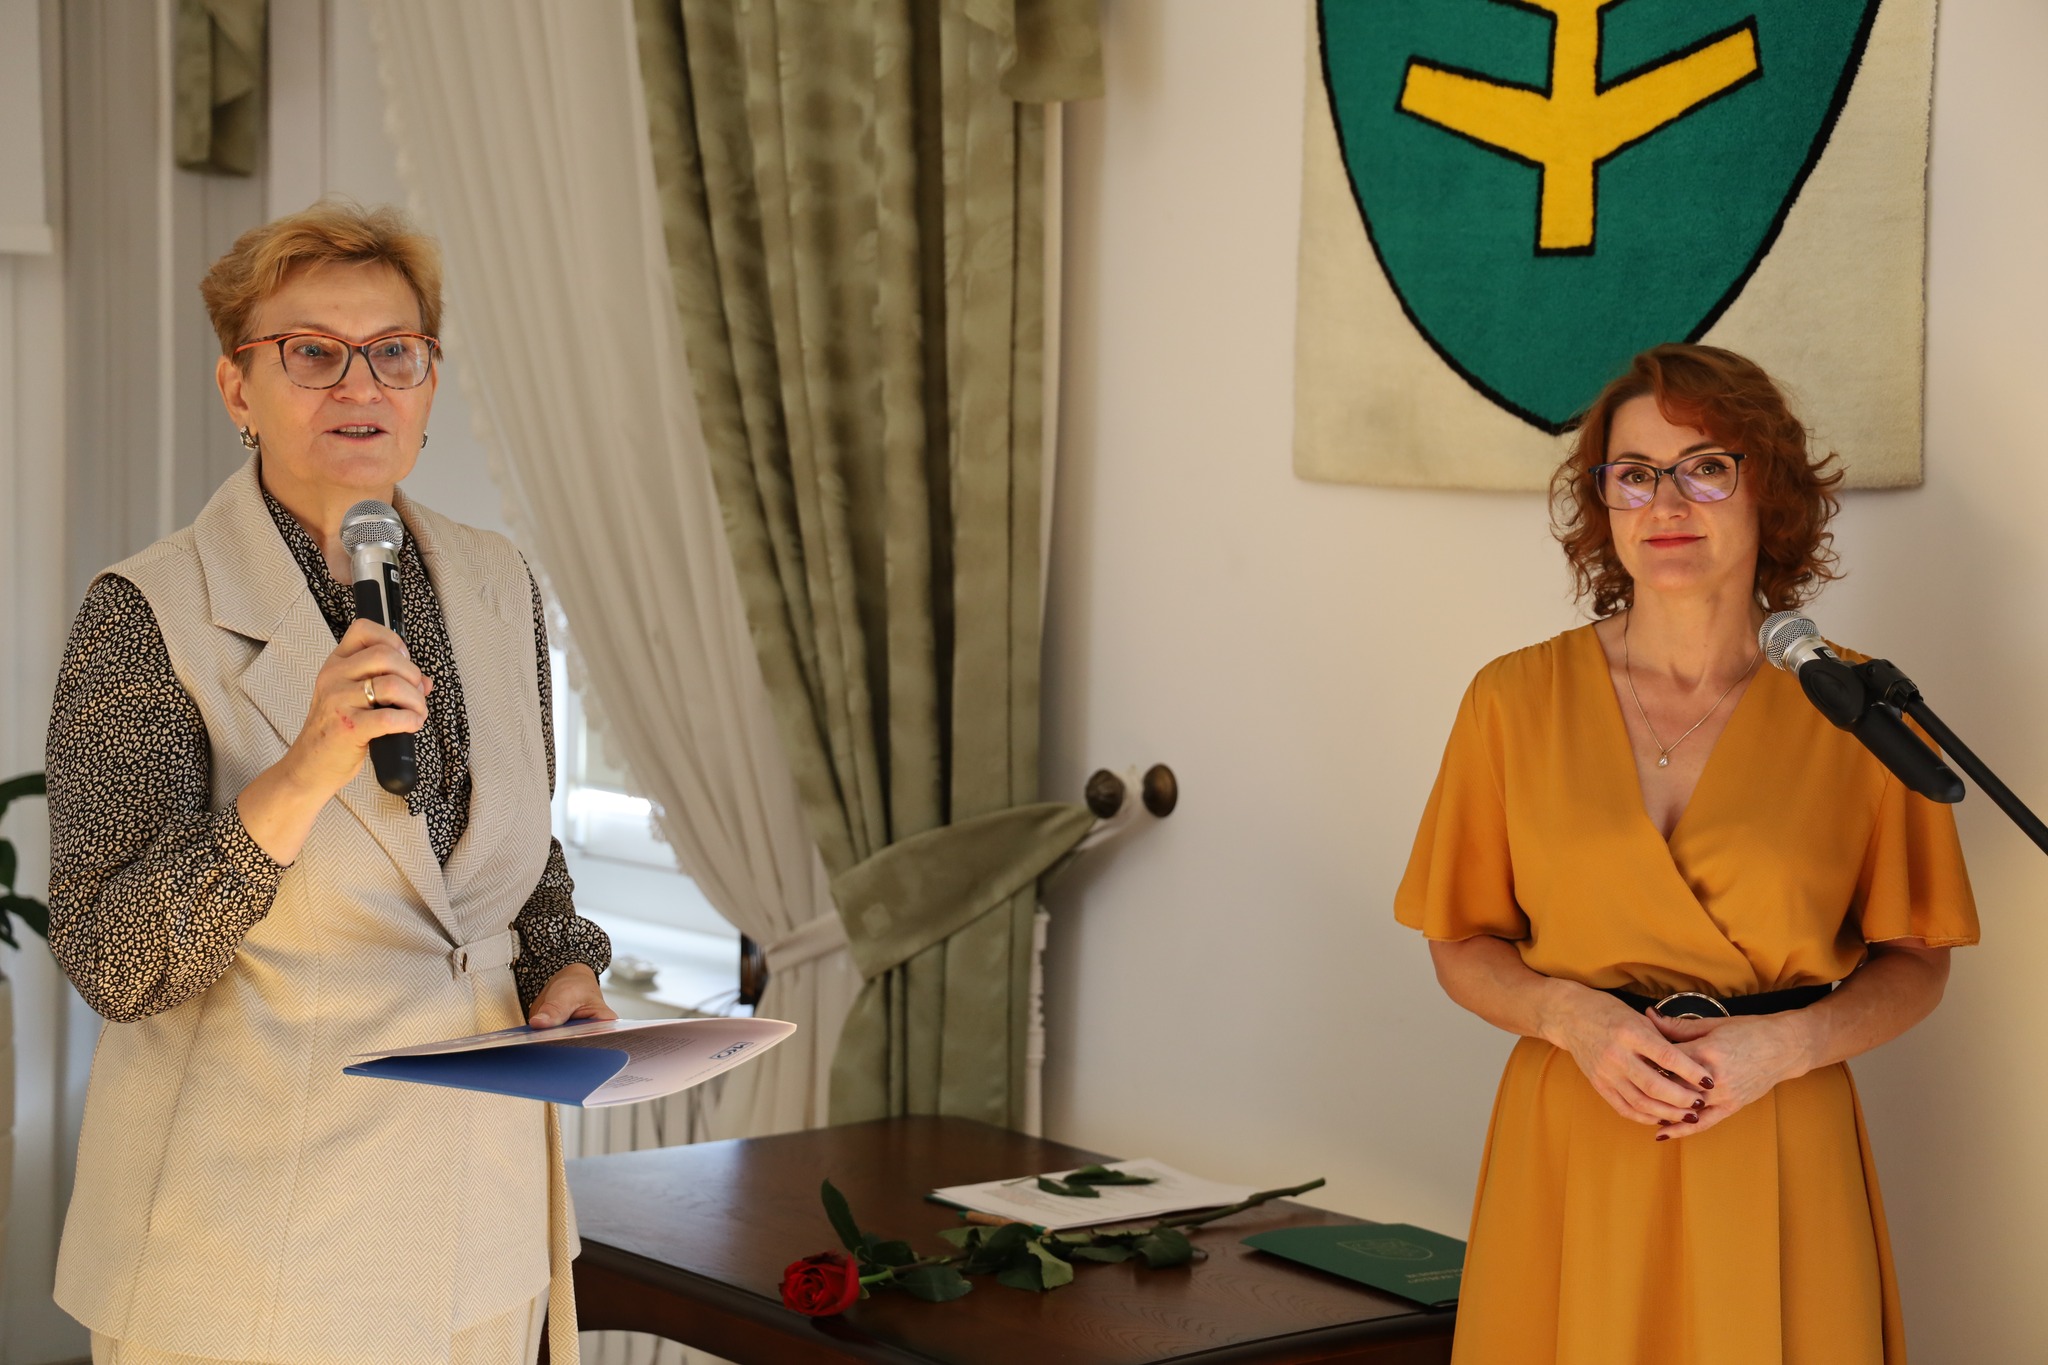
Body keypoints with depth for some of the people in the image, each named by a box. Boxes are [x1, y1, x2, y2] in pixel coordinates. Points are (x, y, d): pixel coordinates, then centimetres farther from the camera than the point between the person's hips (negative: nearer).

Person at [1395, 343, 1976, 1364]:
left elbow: (1913, 961, 6)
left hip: (1779, 1151, 0)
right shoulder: (1515, 702, 1)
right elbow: (1463, 947, 8)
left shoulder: (1857, 710, -1)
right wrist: (1568, 1014, -11)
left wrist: (1788, 1042, -11)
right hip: (1569, 1149, 1)